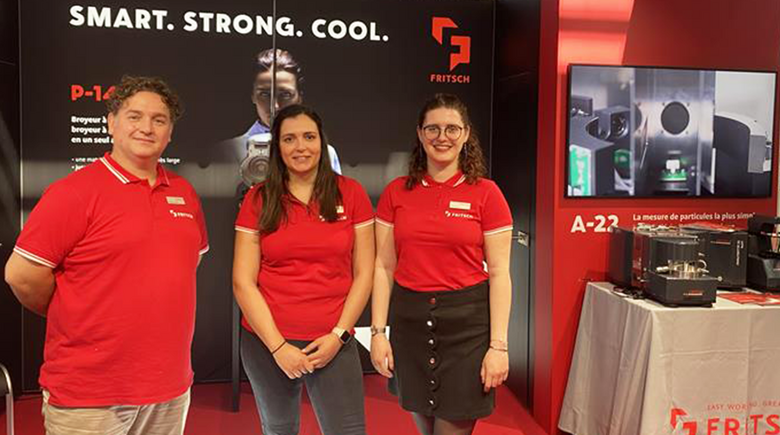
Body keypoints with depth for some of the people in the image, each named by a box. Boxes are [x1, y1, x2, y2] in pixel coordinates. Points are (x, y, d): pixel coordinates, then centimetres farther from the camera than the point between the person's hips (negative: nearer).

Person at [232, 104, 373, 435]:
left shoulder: (350, 193, 0)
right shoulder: (258, 199, 0)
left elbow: (364, 273, 1)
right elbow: (243, 282, -3)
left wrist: (339, 334, -8)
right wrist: (278, 346, -9)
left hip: (332, 341, -1)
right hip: (267, 341, 1)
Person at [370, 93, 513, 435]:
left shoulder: (486, 193, -4)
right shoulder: (396, 192, 3)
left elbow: (499, 273, -5)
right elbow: (383, 267, 4)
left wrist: (498, 345, -9)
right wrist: (378, 331, -2)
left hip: (467, 321, -3)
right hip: (409, 319, 3)